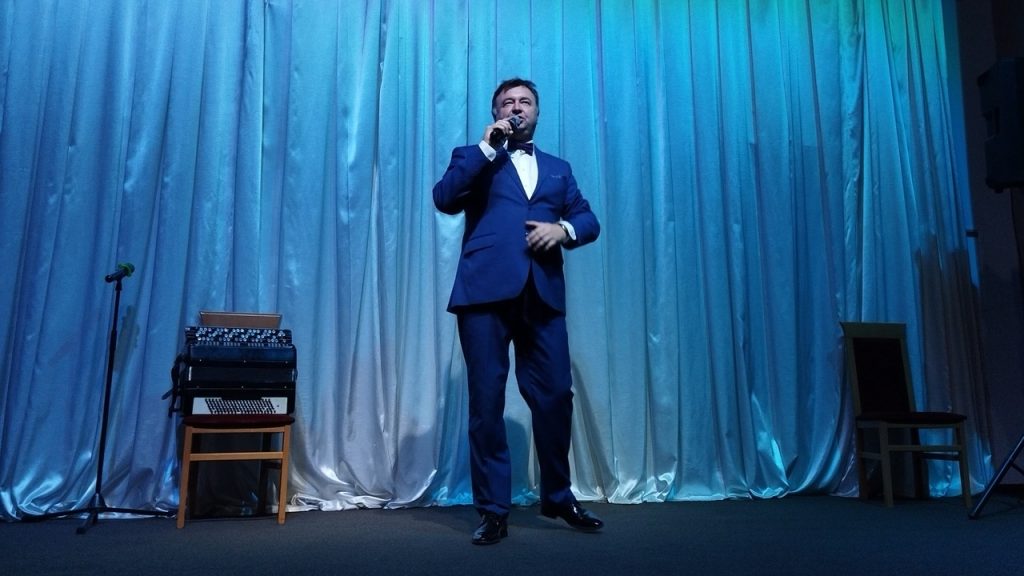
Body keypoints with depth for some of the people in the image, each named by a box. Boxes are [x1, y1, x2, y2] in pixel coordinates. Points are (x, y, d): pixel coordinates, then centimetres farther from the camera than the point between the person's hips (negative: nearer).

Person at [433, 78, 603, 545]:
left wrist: (564, 229, -6)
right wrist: (487, 147, -4)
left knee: (555, 396, 3)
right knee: (487, 401, -1)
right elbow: (444, 199, -3)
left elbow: (589, 220, 16)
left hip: (543, 294, 3)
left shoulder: (558, 168, 25)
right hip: (486, 291, -2)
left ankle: (558, 497, 23)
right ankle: (493, 510, 10)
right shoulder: (475, 158, 17)